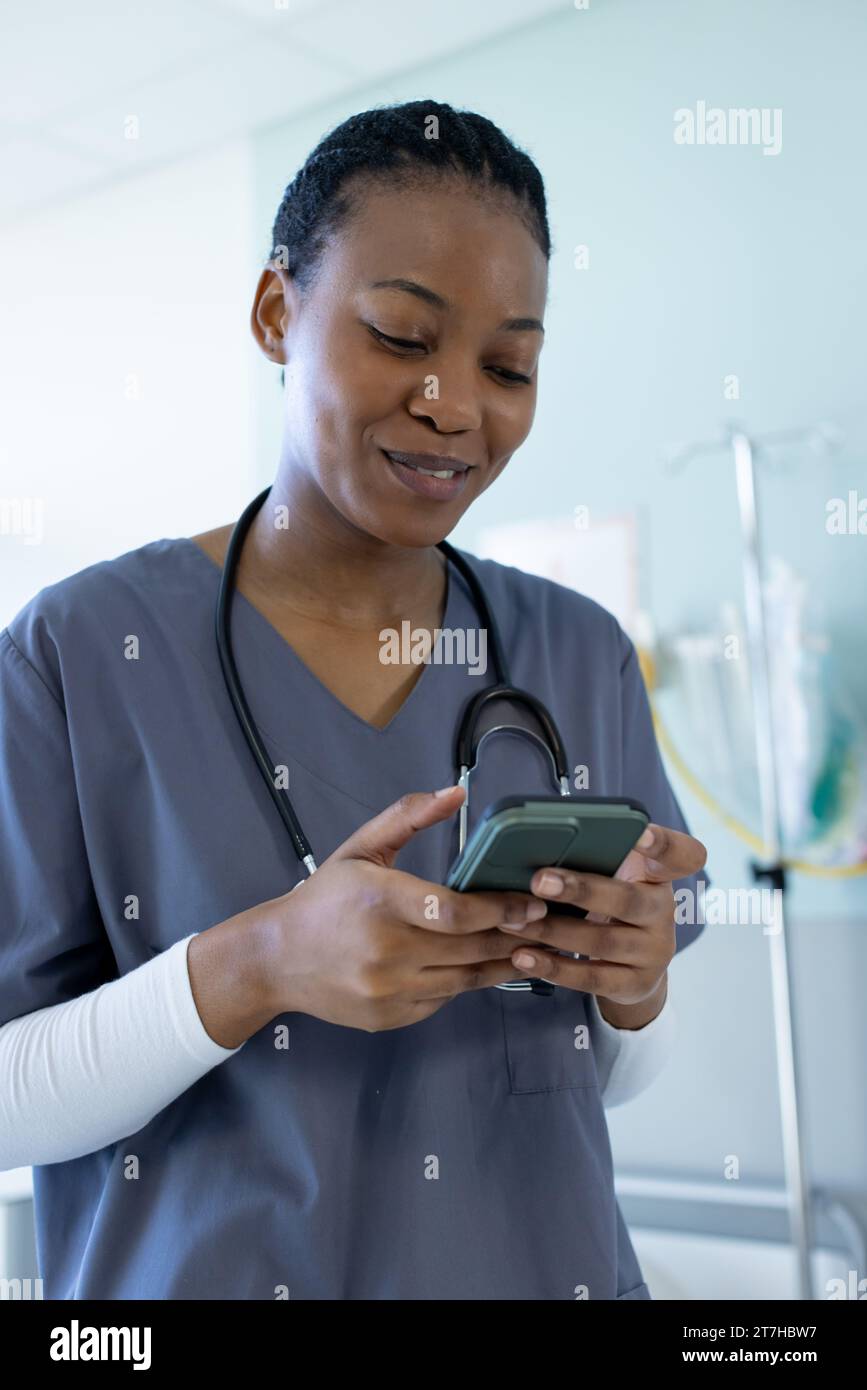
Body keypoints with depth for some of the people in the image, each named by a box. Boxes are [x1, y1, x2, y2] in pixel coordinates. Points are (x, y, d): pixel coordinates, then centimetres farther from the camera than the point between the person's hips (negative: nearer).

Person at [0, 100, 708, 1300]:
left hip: (550, 1264, 3)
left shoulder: (582, 654, -3)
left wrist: (635, 982, -18)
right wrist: (256, 967, -28)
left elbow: (613, 1077, 3)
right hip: (197, 1268, -2)